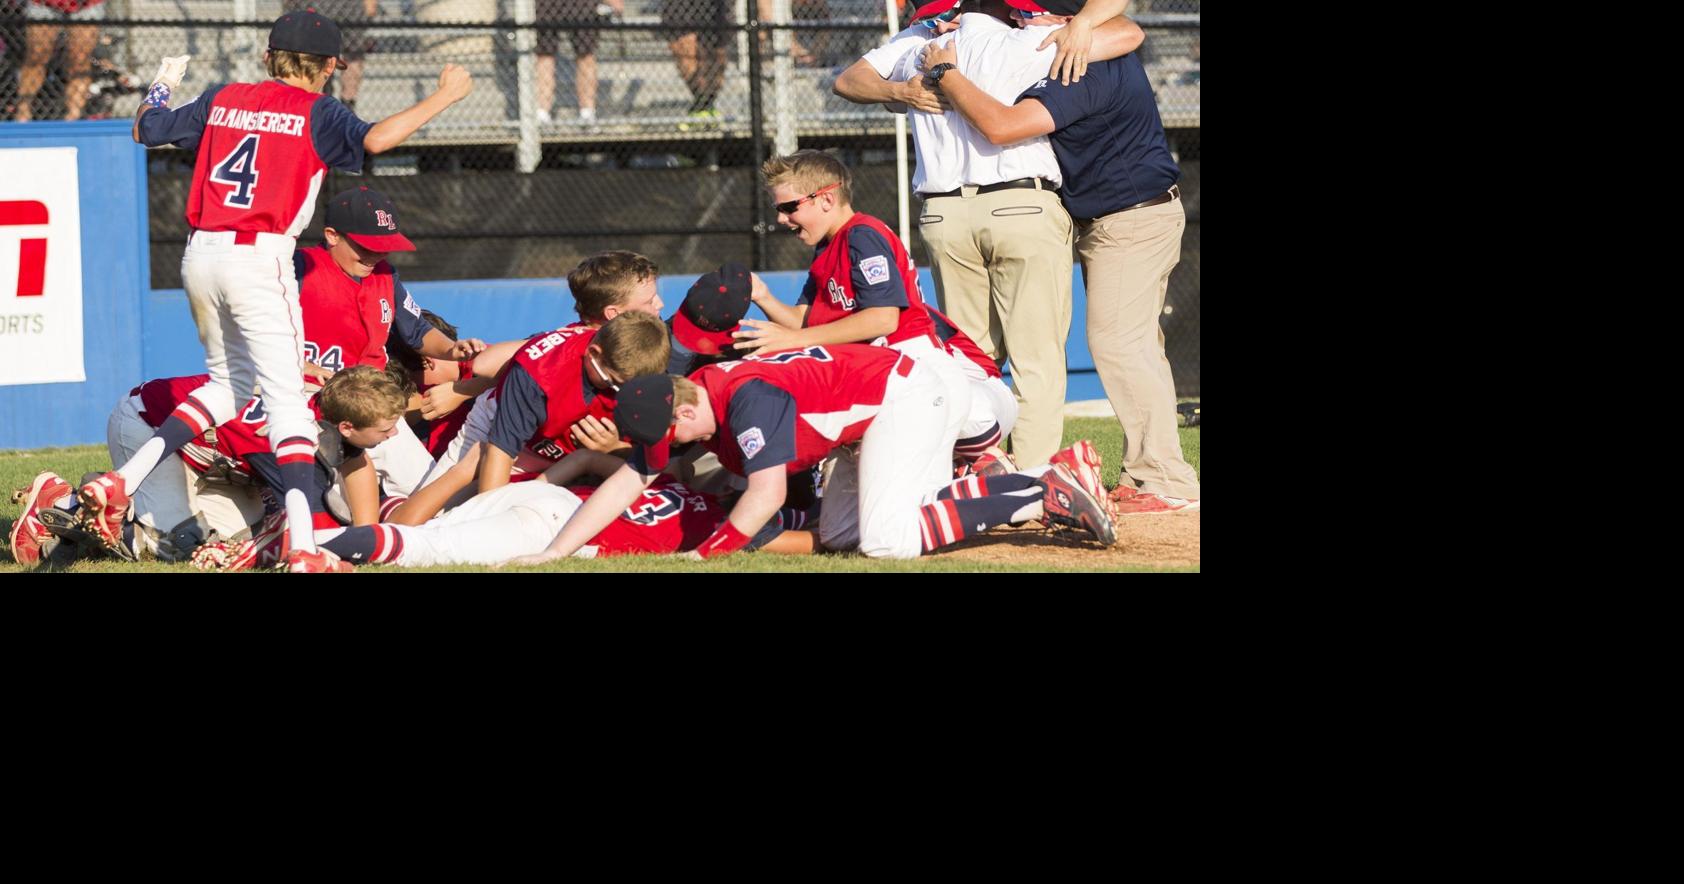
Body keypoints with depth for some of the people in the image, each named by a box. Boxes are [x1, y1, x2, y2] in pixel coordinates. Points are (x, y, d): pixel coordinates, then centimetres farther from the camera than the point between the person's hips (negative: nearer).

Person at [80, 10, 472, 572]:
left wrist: (161, 88, 44)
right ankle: (301, 549, -20)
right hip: (258, 257, -6)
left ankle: (119, 483, 10)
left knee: (229, 383, 23)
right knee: (287, 395, -7)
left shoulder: (222, 99, 15)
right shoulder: (316, 111, 1)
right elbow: (374, 139, -17)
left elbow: (146, 130, 23)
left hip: (200, 255, 6)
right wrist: (443, 97, -7)